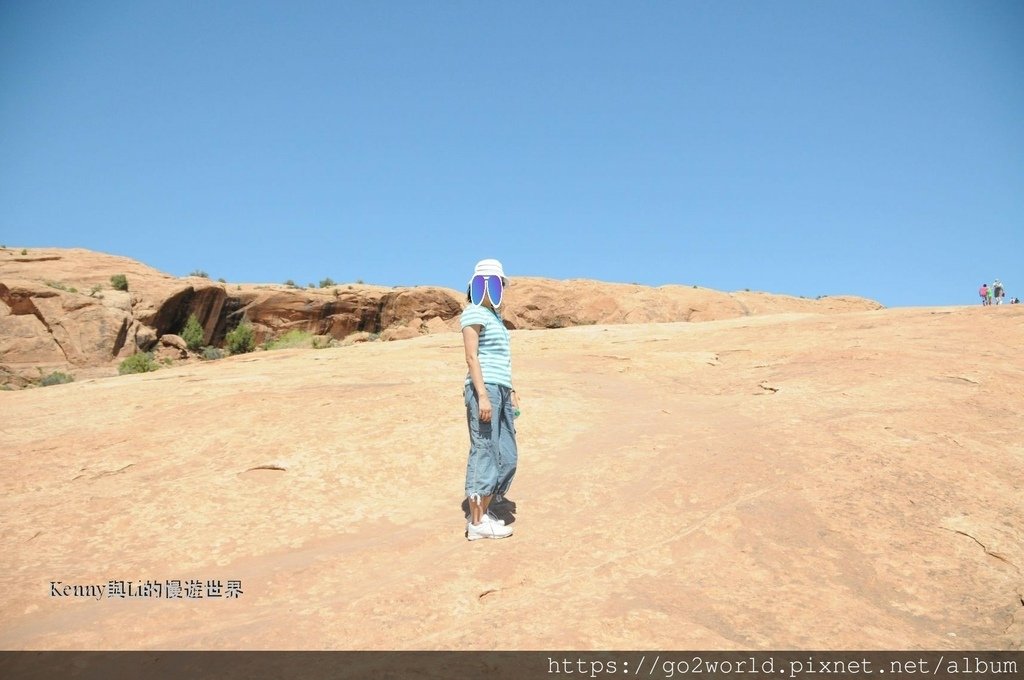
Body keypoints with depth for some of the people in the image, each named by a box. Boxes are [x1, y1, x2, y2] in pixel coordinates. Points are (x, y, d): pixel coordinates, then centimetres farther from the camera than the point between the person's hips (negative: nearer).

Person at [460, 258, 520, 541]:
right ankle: (477, 522, -1)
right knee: (484, 454, -7)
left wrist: (510, 390, 24)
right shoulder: (474, 313, -5)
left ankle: (483, 511, 21)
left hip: (500, 391, 9)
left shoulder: (495, 316, 22)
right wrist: (483, 395, -20)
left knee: (507, 456, 12)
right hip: (484, 389, -9)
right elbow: (472, 357, -13)